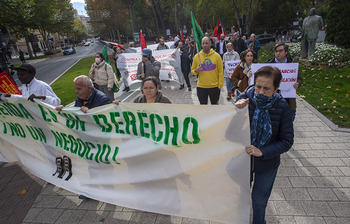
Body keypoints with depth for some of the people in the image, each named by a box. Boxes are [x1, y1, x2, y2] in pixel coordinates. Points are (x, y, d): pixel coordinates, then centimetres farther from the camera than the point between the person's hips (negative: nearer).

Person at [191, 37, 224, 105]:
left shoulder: (216, 56, -2)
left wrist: (220, 85, -4)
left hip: (214, 87, 0)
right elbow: (193, 70, 9)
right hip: (201, 87, 0)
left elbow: (220, 71, 0)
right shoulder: (197, 56, 0)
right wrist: (196, 70, -15)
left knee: (214, 105, 17)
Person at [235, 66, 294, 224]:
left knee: (259, 199, 23)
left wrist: (262, 151, -25)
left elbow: (287, 141, -13)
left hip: (267, 164, 0)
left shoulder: (282, 107, -17)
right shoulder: (245, 98, -18)